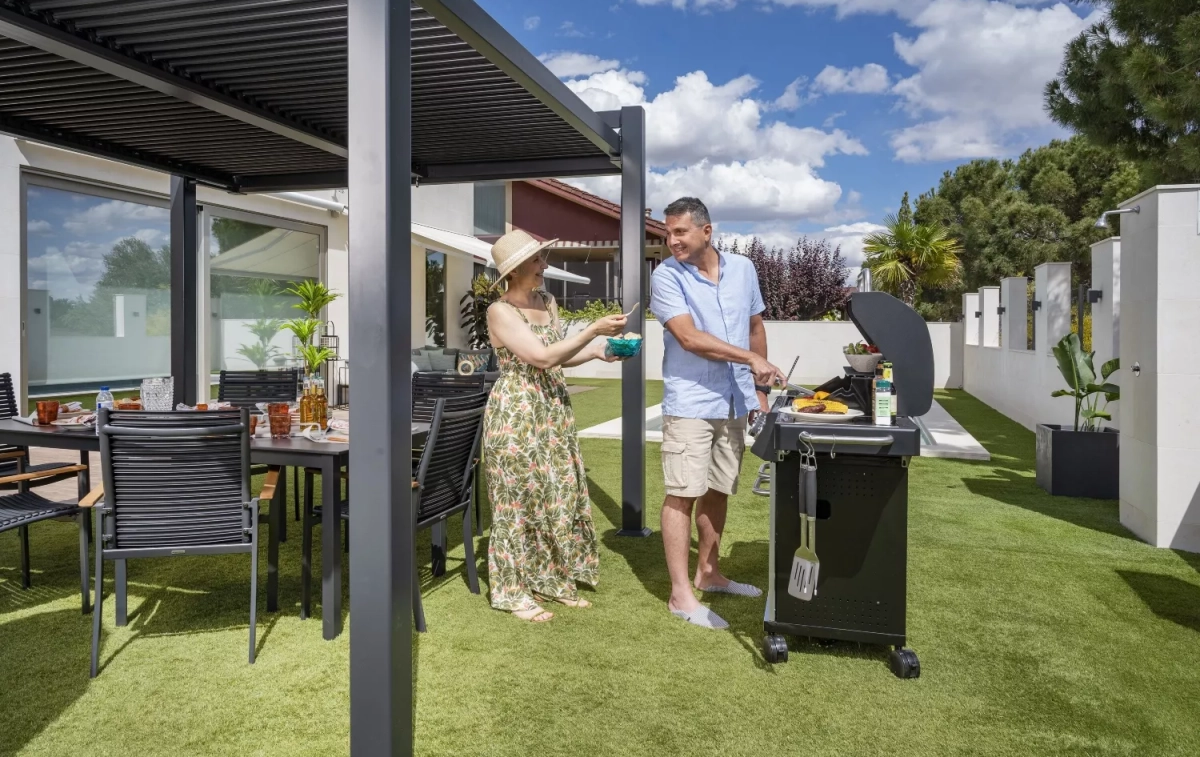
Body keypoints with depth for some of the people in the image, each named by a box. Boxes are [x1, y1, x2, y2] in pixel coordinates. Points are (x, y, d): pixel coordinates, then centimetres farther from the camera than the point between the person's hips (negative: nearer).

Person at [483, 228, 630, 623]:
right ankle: (513, 591, 15)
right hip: (516, 412, -7)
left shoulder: (547, 302, 9)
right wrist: (593, 330, -23)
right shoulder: (500, 311, -14)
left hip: (553, 409, 8)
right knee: (519, 499, 1)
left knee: (558, 495, 12)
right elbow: (543, 357, -22)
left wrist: (597, 351, 3)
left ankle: (552, 580, 26)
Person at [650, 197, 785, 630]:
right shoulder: (666, 276, -9)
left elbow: (755, 327, 16)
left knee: (718, 491, 15)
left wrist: (759, 387, 15)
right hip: (690, 403, -5)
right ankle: (681, 594, 5)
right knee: (683, 495, -3)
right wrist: (751, 359, -21)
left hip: (734, 402, 5)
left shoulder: (743, 269, 6)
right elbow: (689, 338, -19)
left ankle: (708, 573, 30)